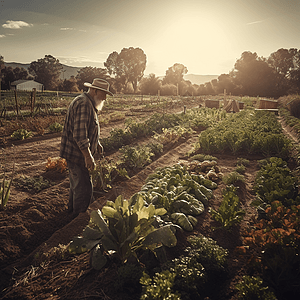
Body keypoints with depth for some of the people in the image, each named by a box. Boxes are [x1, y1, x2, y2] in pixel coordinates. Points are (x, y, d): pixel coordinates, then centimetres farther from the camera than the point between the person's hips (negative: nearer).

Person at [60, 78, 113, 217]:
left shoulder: (89, 104, 16)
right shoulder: (83, 104, -22)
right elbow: (79, 134, -29)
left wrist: (96, 143, 26)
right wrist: (88, 156, -28)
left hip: (74, 154, 11)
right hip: (76, 154, -11)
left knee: (77, 185, 23)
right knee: (84, 188, -4)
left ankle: (72, 210, 40)